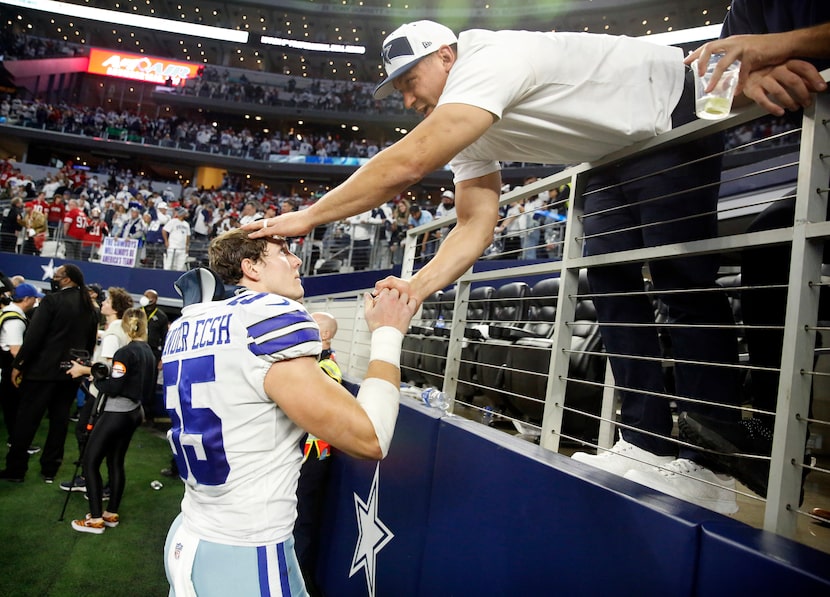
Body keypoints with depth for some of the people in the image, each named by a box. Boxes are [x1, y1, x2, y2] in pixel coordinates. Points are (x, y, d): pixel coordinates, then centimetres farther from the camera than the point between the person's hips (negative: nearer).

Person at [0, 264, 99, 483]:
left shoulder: (52, 301, -12)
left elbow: (34, 336, -16)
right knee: (59, 419, 10)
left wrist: (18, 364, -9)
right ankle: (50, 469, 16)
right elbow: (91, 342, 13)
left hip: (44, 368, -6)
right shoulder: (90, 307, 9)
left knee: (27, 418, 5)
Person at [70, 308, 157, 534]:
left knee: (90, 462, 2)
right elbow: (149, 387, 13)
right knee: (116, 462, 16)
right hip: (133, 413, 8)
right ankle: (112, 514, 22)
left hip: (115, 414, -8)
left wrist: (96, 380, -4)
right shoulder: (149, 353, 6)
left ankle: (96, 519, 3)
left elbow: (113, 388, -19)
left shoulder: (126, 352, -18)